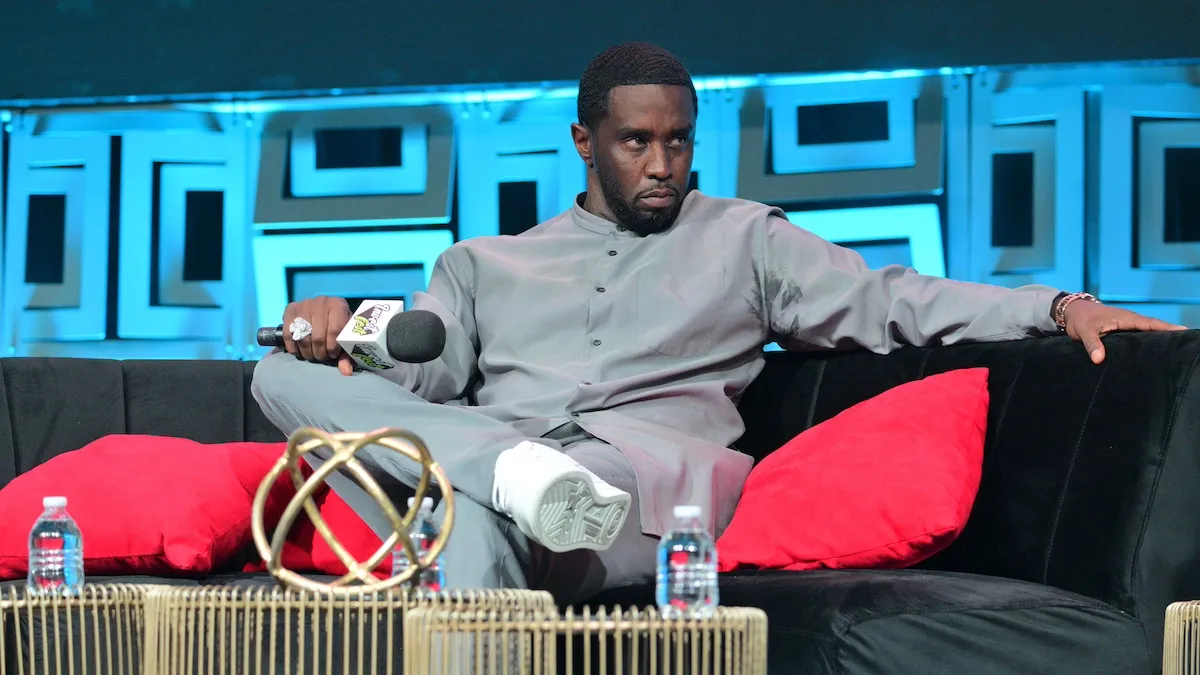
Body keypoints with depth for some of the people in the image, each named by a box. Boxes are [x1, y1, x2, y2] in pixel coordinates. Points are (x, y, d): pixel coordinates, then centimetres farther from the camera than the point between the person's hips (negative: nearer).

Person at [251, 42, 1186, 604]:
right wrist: (344, 330, -7)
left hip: (652, 497, -3)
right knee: (286, 374, -23)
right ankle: (514, 471, -38)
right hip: (484, 462, 3)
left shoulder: (742, 240, 25)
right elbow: (410, 377, 18)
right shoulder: (485, 265, 29)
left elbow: (886, 301, 15)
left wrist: (1059, 307, 1)